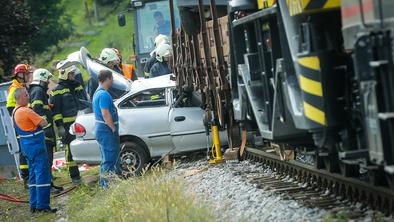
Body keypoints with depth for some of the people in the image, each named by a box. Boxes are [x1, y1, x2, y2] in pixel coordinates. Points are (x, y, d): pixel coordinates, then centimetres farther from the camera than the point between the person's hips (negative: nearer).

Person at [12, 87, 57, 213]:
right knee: (42, 174, -8)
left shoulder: (15, 112, 11)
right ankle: (42, 205, -10)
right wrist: (41, 119, 4)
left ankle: (34, 205, 15)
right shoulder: (27, 111, -18)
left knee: (33, 175, 14)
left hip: (26, 146, 10)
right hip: (35, 145, -10)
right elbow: (44, 123, -18)